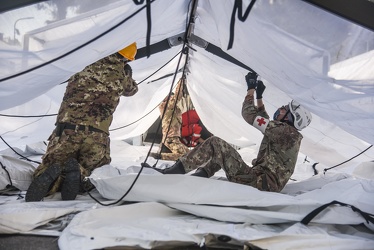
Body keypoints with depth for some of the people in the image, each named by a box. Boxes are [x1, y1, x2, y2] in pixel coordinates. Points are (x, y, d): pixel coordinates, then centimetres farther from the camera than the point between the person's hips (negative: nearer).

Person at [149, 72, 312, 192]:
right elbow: (265, 121, 30)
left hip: (259, 183, -10)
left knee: (214, 143, -14)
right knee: (220, 152, 20)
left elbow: (250, 115, -14)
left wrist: (251, 89, -4)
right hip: (269, 184, 10)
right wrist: (259, 96, 24)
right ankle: (197, 176, 13)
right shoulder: (289, 132, 14)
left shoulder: (284, 130, -14)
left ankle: (173, 172, -11)